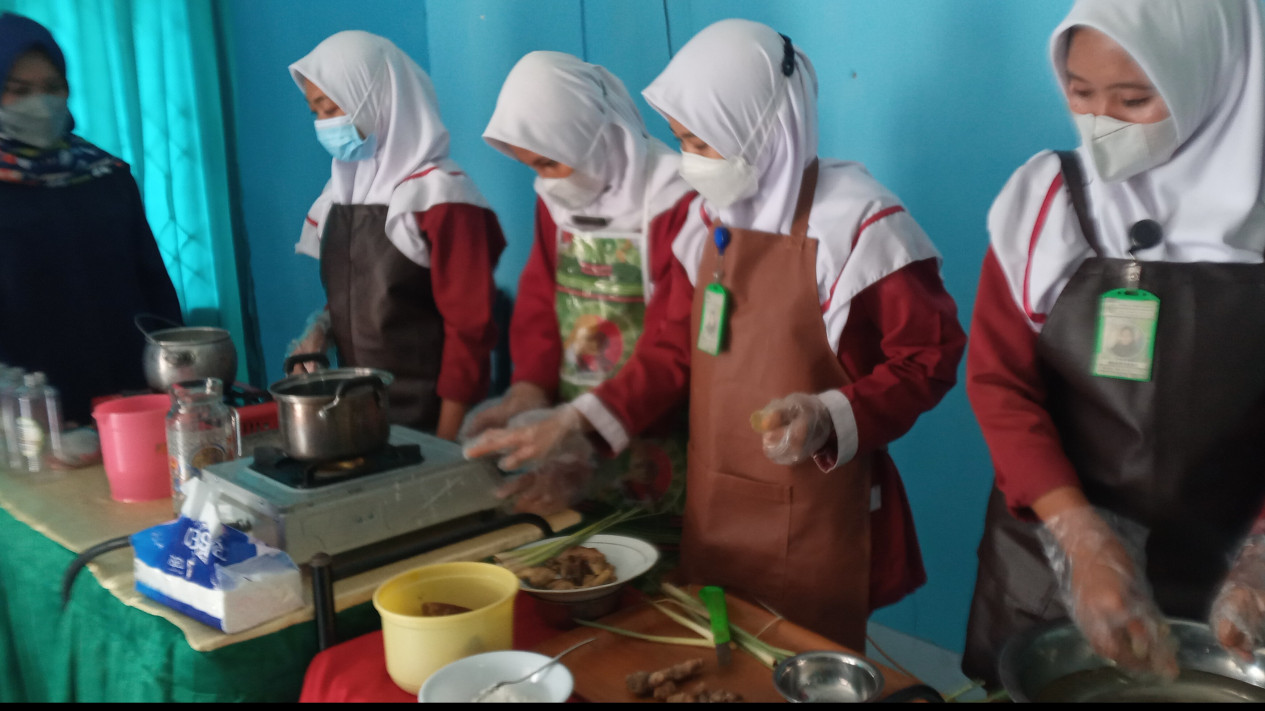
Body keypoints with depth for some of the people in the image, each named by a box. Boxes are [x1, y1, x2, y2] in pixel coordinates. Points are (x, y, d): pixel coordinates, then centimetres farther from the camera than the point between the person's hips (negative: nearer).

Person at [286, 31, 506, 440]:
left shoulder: (440, 198, -15)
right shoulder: (342, 189, 7)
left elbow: (469, 326, -16)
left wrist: (446, 438, -16)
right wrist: (321, 327, -2)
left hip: (426, 413, -7)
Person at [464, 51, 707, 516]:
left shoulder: (678, 208, -16)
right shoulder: (555, 199, 6)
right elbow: (537, 304, 9)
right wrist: (528, 389, -9)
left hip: (646, 448, -6)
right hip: (572, 433, 6)